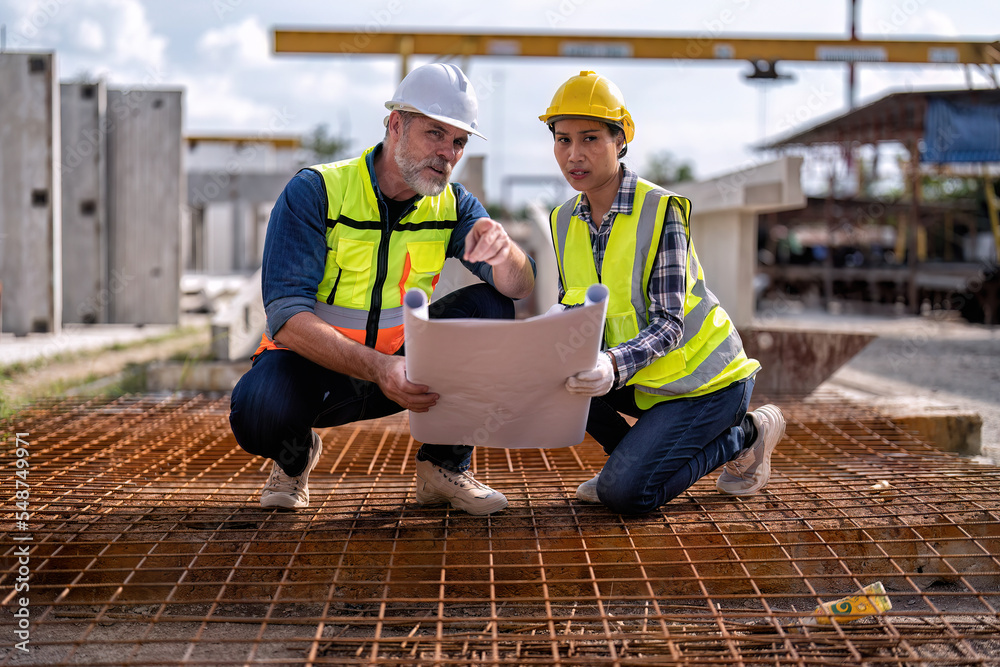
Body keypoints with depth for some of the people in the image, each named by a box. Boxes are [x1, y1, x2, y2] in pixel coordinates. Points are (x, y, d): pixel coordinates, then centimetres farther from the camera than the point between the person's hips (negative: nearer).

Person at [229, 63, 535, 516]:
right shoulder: (315, 192, -17)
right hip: (315, 362, -4)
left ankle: (444, 466, -5)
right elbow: (287, 318, -26)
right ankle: (294, 455, 3)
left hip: (401, 363, 4)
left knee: (489, 305, -17)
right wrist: (377, 368, -41)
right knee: (258, 408, -37)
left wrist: (503, 252, -40)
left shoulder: (453, 206, -3)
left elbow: (521, 287, -15)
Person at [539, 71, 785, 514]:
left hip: (704, 379, -6)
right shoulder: (565, 221, 0)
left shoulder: (661, 211, -20)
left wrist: (613, 366, -45)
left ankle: (745, 436, 5)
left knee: (625, 493, -19)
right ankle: (634, 455, 6)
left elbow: (668, 326, -25)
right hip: (643, 380, 6)